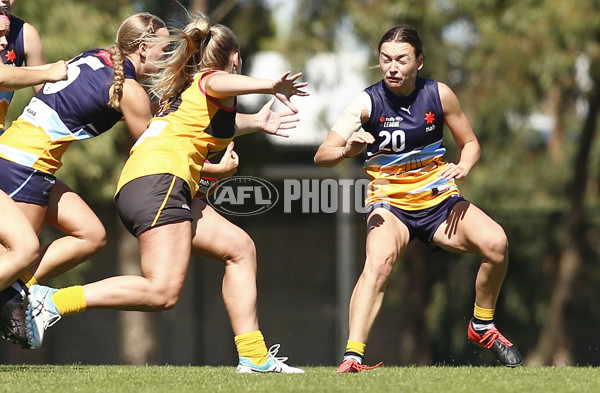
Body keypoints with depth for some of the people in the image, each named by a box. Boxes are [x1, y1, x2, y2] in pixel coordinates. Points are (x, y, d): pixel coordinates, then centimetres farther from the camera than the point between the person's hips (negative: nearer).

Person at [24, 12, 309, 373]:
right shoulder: (212, 78, 4)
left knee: (240, 248, 15)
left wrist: (257, 122, 61)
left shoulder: (188, 88, 30)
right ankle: (50, 302, -22)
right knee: (163, 292, -22)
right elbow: (220, 85, -25)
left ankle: (254, 357, 10)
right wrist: (270, 85, -39)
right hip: (159, 179, -10)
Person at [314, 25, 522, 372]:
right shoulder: (368, 102, -11)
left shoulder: (439, 95, -5)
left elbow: (470, 142, 9)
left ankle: (482, 327, 3)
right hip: (389, 204, -3)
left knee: (495, 242, -22)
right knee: (379, 262, -34)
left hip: (439, 200, 3)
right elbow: (322, 156, -16)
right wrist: (346, 150, -39)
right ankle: (353, 356, -41)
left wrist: (463, 167, -13)